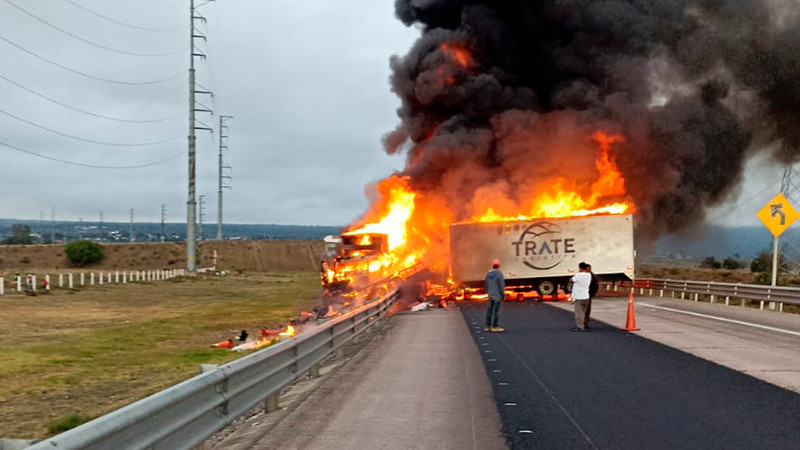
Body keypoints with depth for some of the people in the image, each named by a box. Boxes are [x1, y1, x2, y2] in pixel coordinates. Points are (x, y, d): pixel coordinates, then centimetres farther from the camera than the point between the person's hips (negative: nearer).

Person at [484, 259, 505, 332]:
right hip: (497, 295, -6)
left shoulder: (488, 274, 4)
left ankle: (488, 326, 13)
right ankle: (494, 327, -3)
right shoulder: (499, 274, -14)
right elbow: (501, 285, -15)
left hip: (490, 295, 6)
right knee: (496, 311, -3)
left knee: (490, 310, 10)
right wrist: (503, 295, -8)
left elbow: (486, 284, 11)